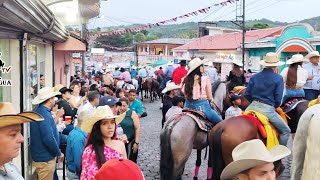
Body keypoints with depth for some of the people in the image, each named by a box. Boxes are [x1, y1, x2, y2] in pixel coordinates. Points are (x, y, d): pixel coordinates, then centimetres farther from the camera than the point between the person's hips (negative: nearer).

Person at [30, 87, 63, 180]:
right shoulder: (44, 115, -23)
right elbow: (49, 139, -28)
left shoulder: (39, 111, 9)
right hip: (45, 158, -10)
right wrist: (59, 153, -16)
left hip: (40, 155, 10)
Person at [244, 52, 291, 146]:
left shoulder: (254, 77, 8)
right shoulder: (278, 78, -2)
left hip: (252, 106, 4)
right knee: (285, 131, 13)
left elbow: (247, 95, 9)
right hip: (268, 109, -4)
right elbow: (278, 99, -5)